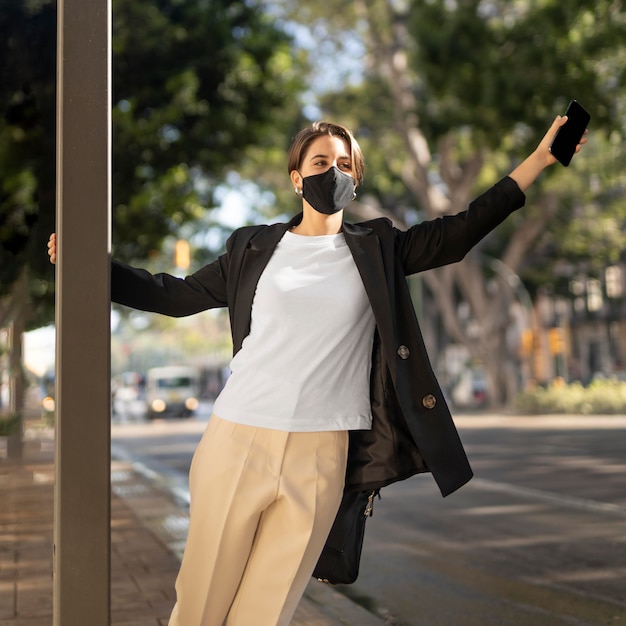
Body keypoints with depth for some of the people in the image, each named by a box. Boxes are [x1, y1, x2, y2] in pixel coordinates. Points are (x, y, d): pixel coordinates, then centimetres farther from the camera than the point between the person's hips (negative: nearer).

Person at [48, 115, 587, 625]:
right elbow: (178, 296, 15)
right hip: (238, 439, 0)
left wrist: (540, 159, 3)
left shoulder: (378, 249, 11)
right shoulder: (255, 247, 10)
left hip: (320, 455, 0)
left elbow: (462, 232, 8)